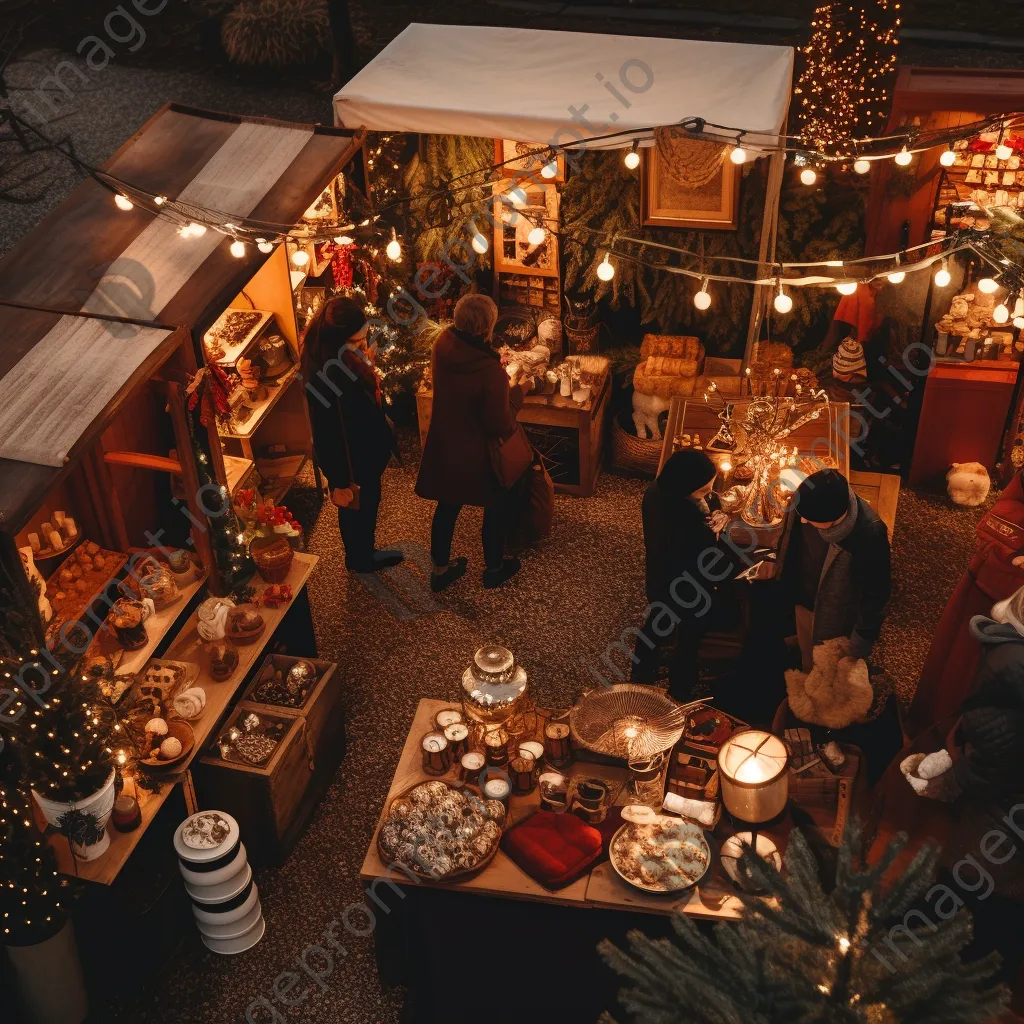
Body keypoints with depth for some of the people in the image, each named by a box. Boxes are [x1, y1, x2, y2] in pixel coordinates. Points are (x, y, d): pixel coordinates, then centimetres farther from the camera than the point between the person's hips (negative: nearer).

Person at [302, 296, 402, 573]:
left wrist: (367, 367, -6)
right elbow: (327, 433, -27)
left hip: (367, 448, 8)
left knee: (368, 503, 30)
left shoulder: (345, 356, -12)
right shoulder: (323, 376, -38)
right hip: (353, 458, -8)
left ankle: (365, 553, 55)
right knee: (357, 508, 19)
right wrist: (339, 482, -20)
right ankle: (359, 559, 48)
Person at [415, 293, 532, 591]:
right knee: (495, 506, 21)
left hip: (442, 446, 5)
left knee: (447, 506, 24)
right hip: (476, 454, -5)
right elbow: (501, 426, -22)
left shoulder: (442, 345, -14)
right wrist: (517, 392, -9)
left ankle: (440, 569, 39)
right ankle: (494, 568, 39)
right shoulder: (491, 373, -33)